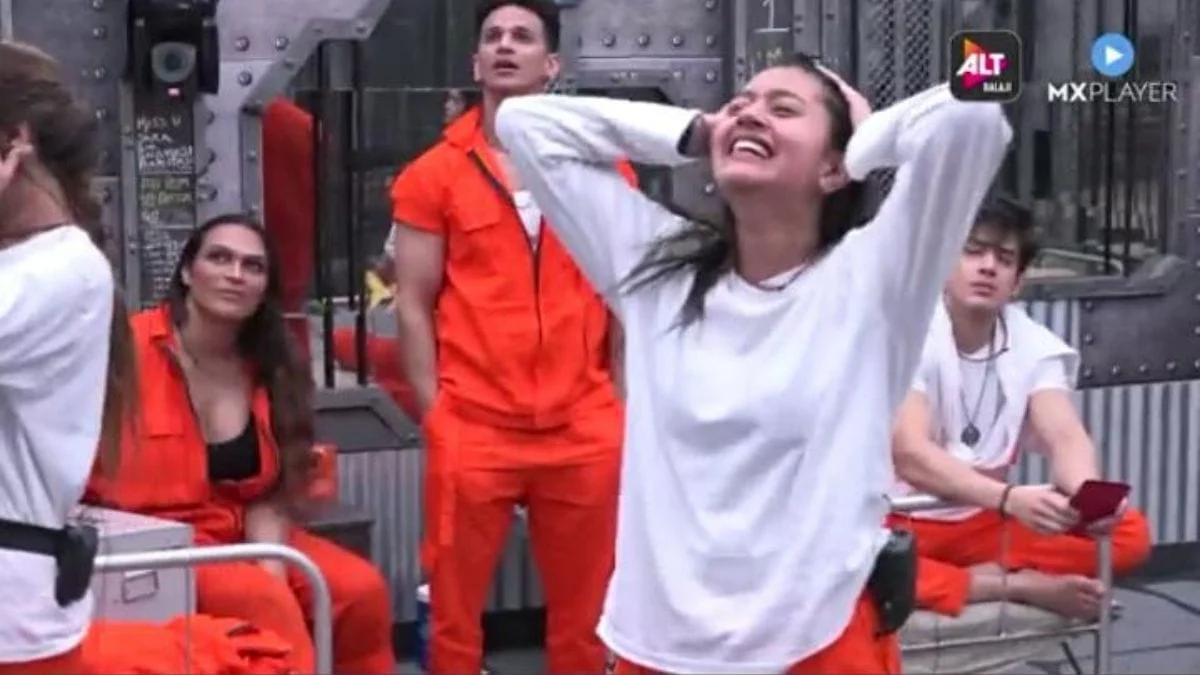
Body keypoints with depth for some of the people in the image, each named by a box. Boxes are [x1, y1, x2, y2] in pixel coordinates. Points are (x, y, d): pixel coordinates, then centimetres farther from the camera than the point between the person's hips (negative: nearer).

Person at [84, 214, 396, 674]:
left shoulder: (270, 369, 6)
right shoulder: (132, 349, -15)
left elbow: (269, 493, 7)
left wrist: (273, 565, -12)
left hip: (240, 536, 6)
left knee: (361, 589, -14)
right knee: (262, 598, -31)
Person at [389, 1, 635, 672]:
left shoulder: (604, 166, 7)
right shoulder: (433, 174, 4)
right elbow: (414, 306, 3)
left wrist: (622, 402, 4)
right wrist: (434, 416, -4)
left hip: (586, 429, 1)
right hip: (471, 429, -1)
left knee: (585, 611, 10)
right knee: (456, 609, 5)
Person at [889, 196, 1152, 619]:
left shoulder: (1034, 346, -1)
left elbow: (1065, 438, -16)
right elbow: (909, 455, -29)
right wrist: (1010, 498, -44)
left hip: (986, 523, 4)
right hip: (902, 523, -4)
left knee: (1128, 534, -13)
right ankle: (1018, 586, -23)